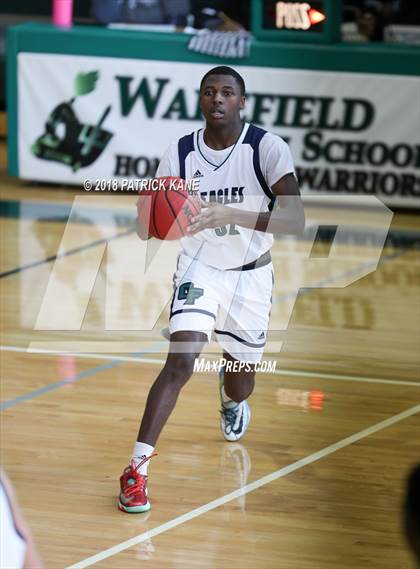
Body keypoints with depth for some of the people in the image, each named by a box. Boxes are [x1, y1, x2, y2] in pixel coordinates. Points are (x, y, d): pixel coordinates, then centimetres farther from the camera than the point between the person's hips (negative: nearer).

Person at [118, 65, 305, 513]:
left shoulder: (267, 148, -19)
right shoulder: (179, 155, -12)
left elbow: (295, 221, -29)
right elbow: (148, 227, -5)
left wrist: (232, 214, -43)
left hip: (251, 275, 0)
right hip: (199, 269, 0)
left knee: (241, 381, 16)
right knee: (180, 362, -23)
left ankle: (231, 402, 57)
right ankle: (137, 469, -22)